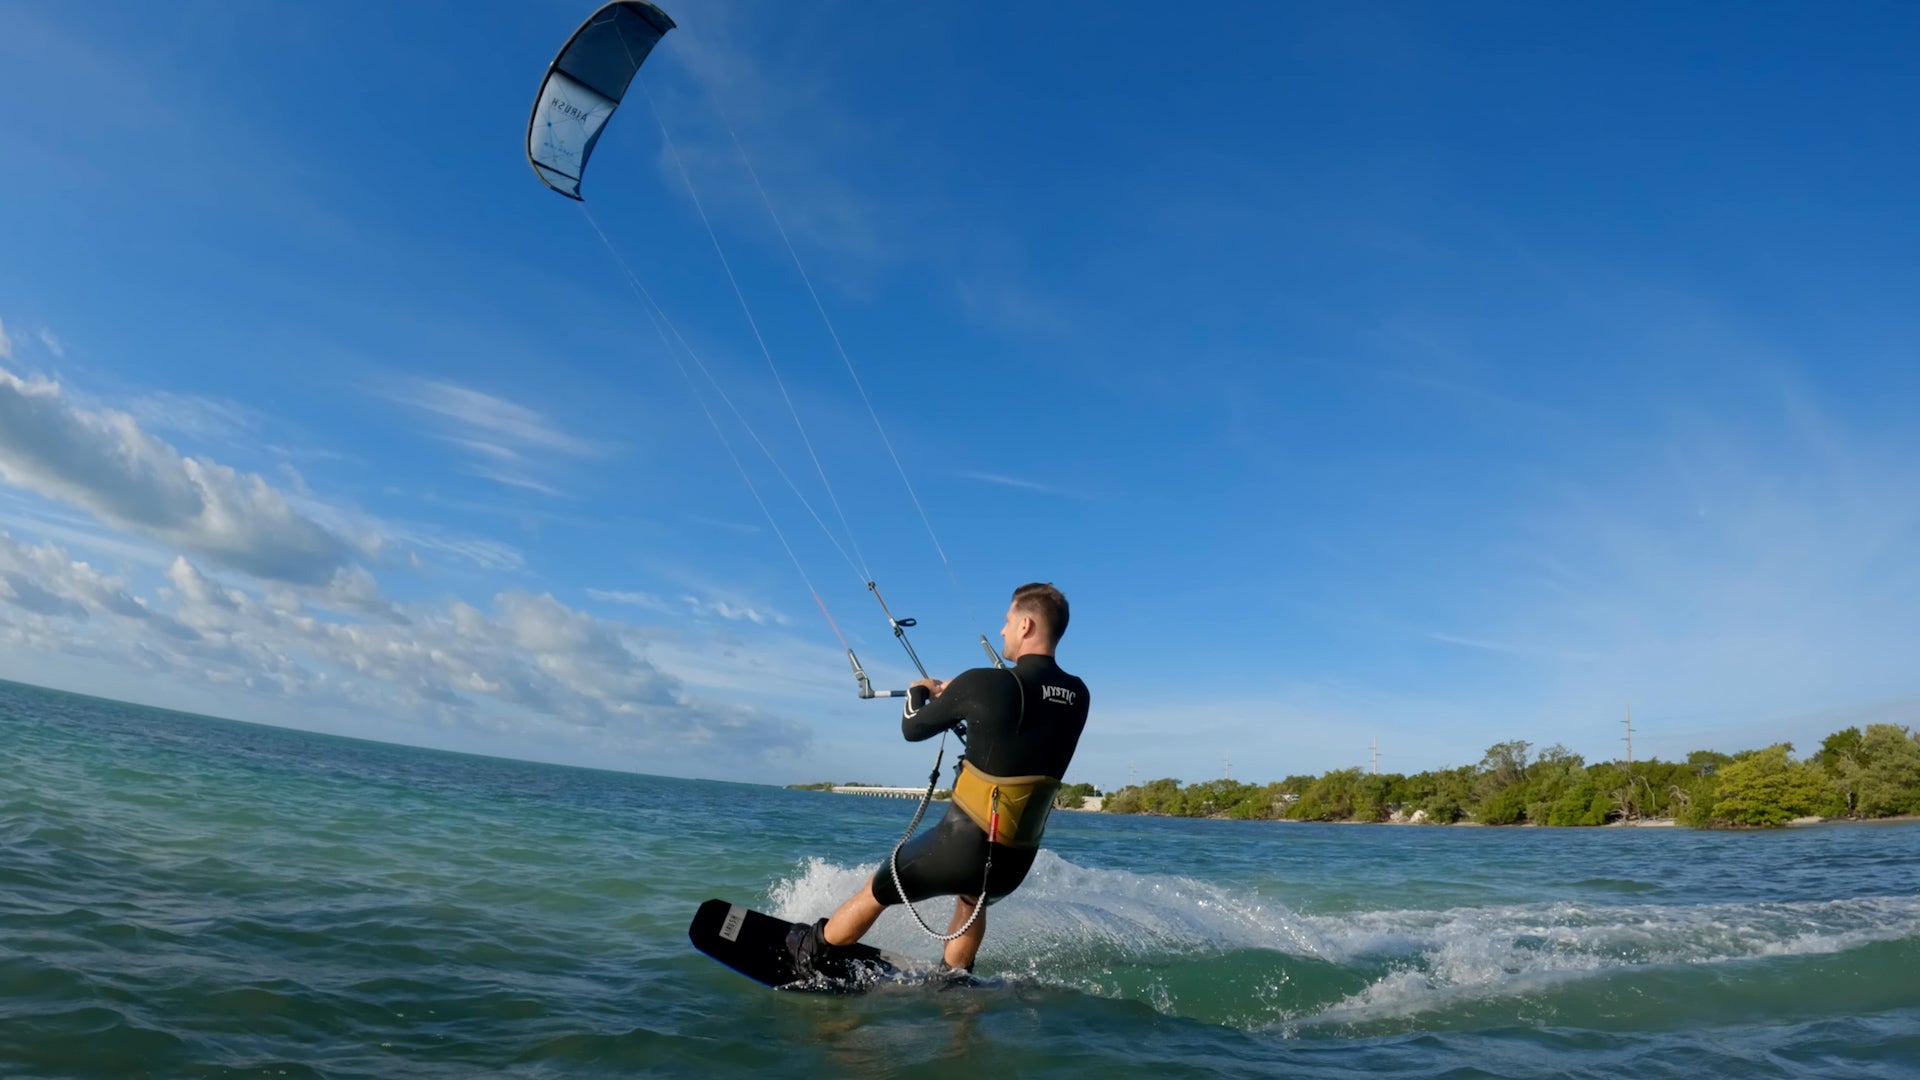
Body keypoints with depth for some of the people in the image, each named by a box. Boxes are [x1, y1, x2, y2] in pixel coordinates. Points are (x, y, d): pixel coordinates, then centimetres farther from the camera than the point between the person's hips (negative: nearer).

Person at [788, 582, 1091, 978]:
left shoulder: (983, 684, -17)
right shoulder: (1078, 696, -2)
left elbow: (912, 729, -3)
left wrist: (918, 692, 19)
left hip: (963, 846, -5)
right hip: (1017, 863, 5)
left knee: (875, 892, 22)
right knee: (973, 895, 40)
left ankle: (805, 954, 43)